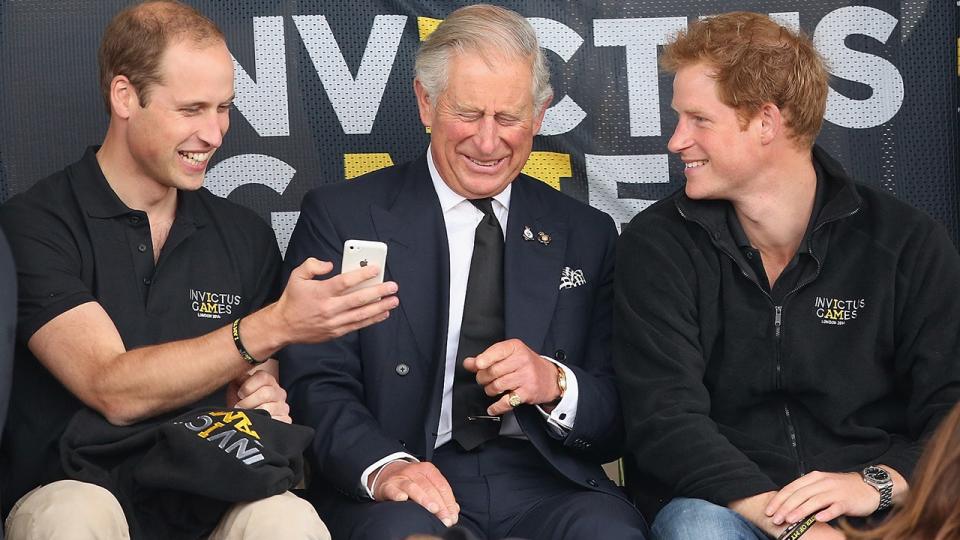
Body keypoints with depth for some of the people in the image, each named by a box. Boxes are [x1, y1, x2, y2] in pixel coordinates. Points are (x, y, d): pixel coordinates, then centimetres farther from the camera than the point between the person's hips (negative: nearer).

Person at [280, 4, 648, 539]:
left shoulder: (587, 235, 15)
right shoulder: (342, 216, 7)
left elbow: (621, 416, 12)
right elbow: (316, 383, -3)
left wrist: (555, 384, -11)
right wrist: (382, 466, -23)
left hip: (546, 485, 2)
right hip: (406, 493, -2)